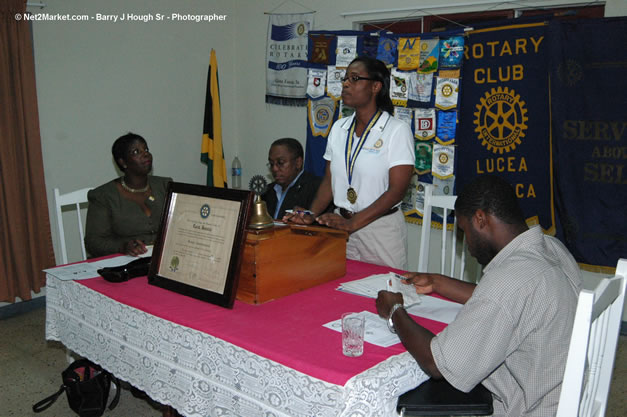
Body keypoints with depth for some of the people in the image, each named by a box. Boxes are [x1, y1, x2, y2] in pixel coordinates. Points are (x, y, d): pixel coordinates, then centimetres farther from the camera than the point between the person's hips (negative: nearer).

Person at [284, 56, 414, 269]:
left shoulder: (397, 130, -9)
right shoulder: (339, 128, 8)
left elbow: (397, 189, -15)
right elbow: (329, 180, 9)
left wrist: (353, 223, -22)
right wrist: (311, 215, -8)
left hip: (381, 227, -4)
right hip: (342, 224, 5)